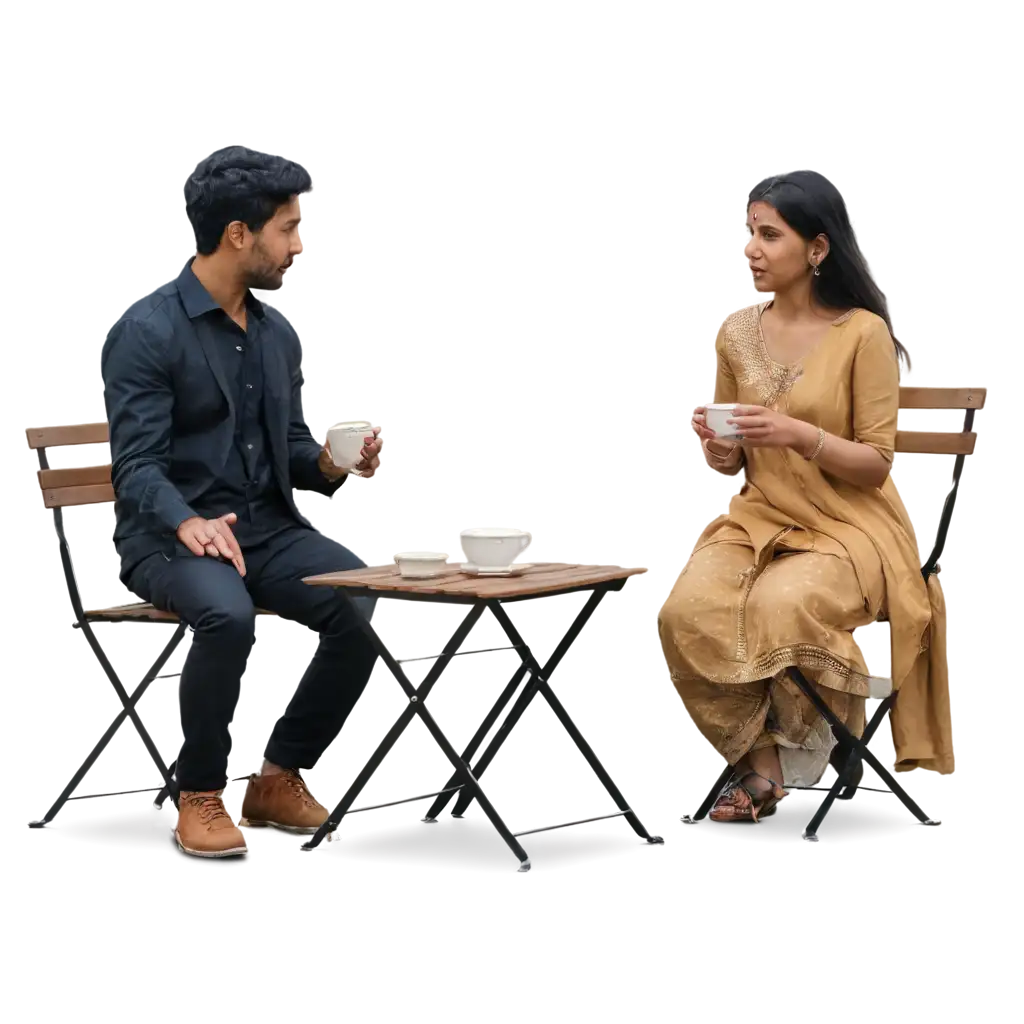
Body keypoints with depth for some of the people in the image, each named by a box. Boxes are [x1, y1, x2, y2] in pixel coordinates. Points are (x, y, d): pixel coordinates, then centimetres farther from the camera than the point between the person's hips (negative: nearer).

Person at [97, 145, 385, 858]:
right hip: (170, 535, -6)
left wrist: (331, 464, -6)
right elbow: (136, 465, -17)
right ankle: (200, 796, -16)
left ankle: (282, 778, -3)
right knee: (229, 616, -38)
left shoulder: (276, 332, 12)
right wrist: (189, 524, -36)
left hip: (268, 526, 6)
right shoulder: (145, 329, -11)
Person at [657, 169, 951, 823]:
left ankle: (804, 747, -5)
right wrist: (721, 452, -10)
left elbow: (876, 466, -7)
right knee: (687, 610, -26)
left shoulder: (863, 333, -10)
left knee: (780, 605, -34)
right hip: (757, 517, 4)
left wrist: (800, 435, -23)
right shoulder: (735, 330, 4)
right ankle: (760, 761, -9)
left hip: (848, 525, -4)